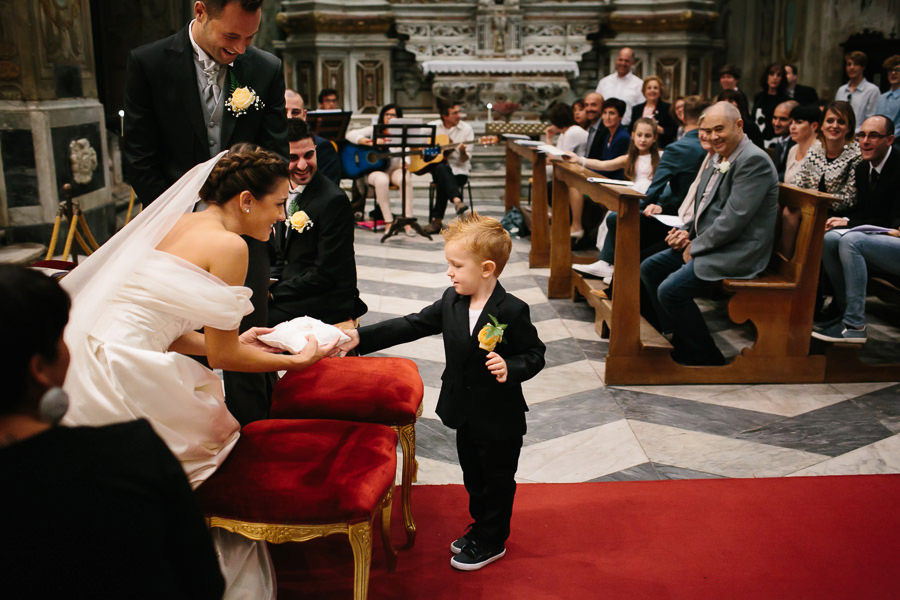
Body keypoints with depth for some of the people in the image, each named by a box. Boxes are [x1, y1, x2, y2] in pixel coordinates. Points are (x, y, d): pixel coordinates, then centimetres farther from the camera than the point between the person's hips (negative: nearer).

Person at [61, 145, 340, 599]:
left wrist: (233, 340, 21)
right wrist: (297, 361, 5)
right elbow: (221, 357, -6)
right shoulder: (228, 245, -11)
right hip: (118, 376, -9)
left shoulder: (178, 225, 14)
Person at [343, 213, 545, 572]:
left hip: (500, 420, -6)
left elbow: (535, 355, -13)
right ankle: (481, 526, 45)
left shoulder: (512, 311, -21)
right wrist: (361, 338, -8)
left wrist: (510, 368, -33)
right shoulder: (451, 301, -4)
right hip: (466, 413, 6)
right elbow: (410, 326, -3)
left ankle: (492, 542, 31)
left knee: (497, 481, 13)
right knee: (473, 477, 23)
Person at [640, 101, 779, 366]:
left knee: (670, 290, -22)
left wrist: (695, 246, -14)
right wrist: (687, 232, 4)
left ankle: (705, 355, -4)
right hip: (706, 243, 11)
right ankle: (674, 337, 16)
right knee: (649, 268, 10)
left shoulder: (754, 161, -17)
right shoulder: (718, 160, 14)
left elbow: (733, 219, -23)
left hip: (737, 252, -10)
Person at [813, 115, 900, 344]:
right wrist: (846, 220, -7)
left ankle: (854, 325, -26)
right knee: (828, 238, -14)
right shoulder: (862, 168, 10)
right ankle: (845, 309, -6)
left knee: (851, 240, -29)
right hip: (878, 241, 8)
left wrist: (849, 223, -20)